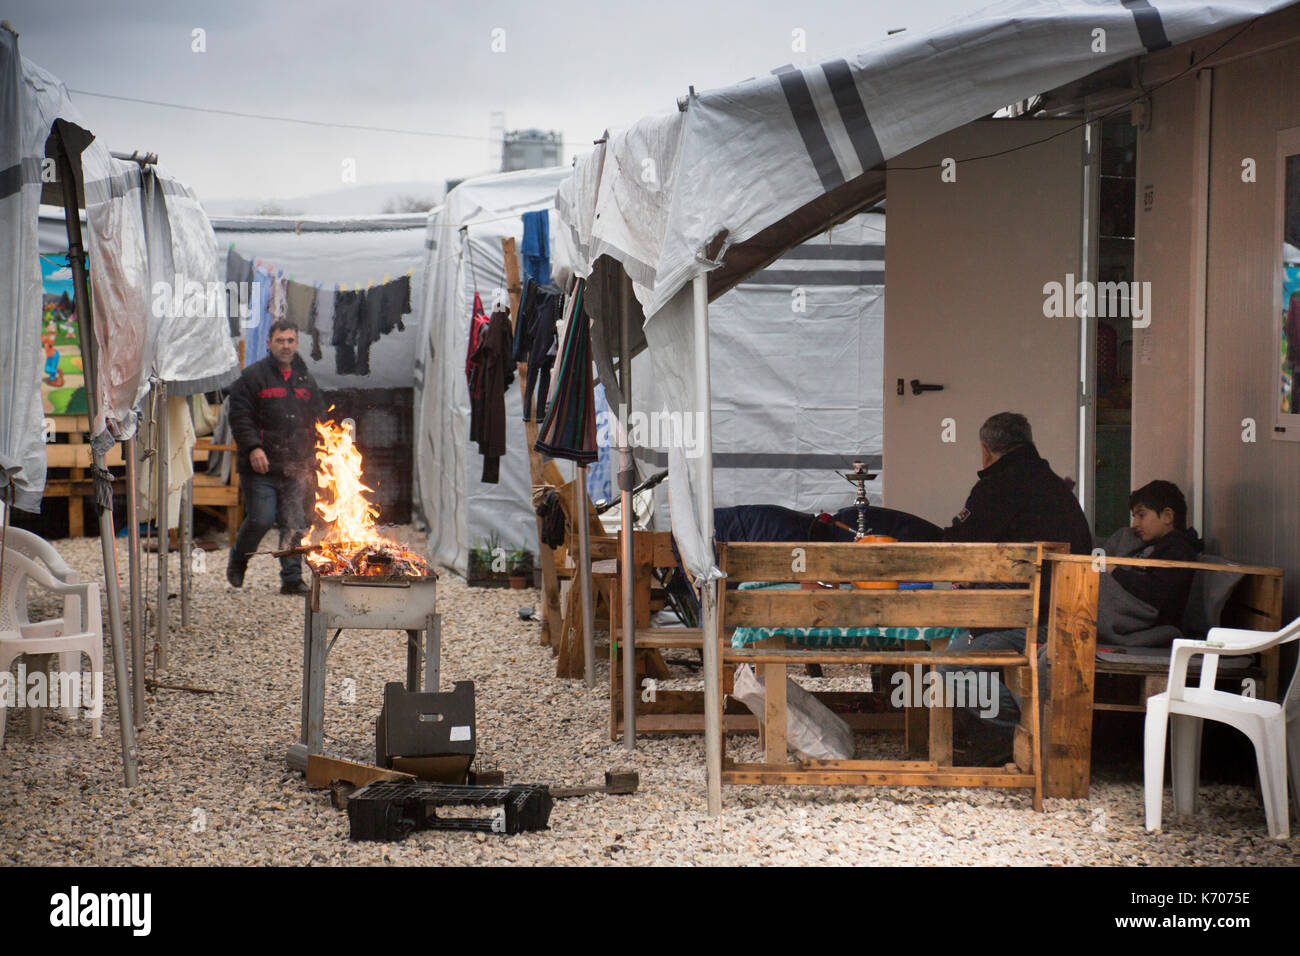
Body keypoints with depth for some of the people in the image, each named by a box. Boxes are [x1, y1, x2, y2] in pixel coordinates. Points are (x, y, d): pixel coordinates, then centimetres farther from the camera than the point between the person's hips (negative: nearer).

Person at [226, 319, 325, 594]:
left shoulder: (305, 379, 16)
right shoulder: (253, 376, -1)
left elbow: (317, 421, 23)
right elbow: (239, 416, -7)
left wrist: (312, 460, 16)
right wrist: (252, 447, -20)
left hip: (296, 468, 5)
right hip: (261, 467, -4)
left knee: (295, 524, 0)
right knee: (261, 519, -9)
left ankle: (292, 578, 6)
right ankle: (237, 560, 17)